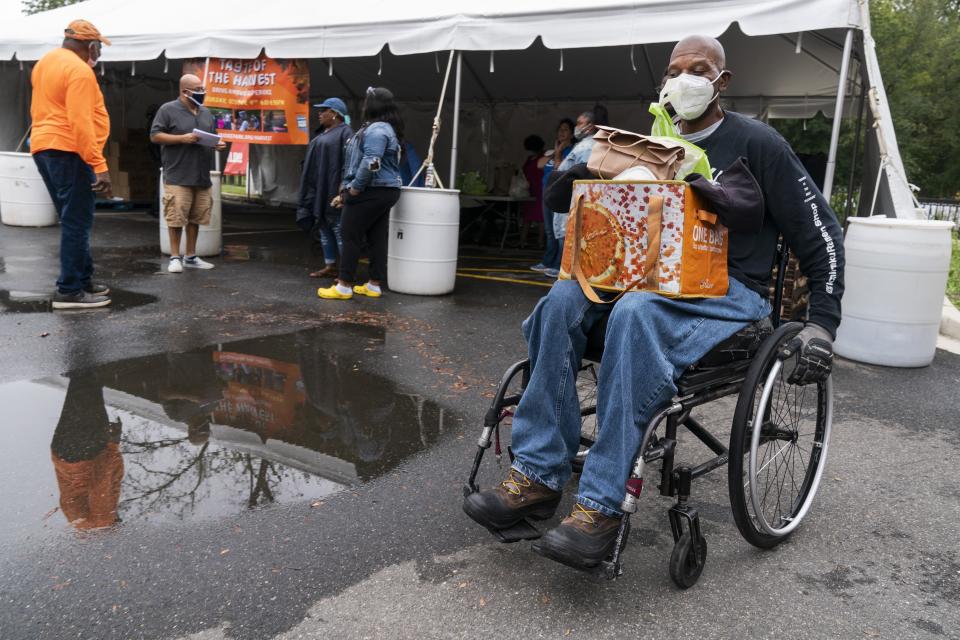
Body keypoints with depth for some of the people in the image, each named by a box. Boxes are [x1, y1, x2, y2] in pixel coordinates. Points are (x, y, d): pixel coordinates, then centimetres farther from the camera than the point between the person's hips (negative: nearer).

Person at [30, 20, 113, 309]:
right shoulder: (79, 70, -13)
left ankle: (83, 279, 22)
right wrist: (99, 166, -24)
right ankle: (69, 291, -4)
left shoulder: (44, 63, 18)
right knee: (77, 223, -6)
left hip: (43, 147, 10)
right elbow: (81, 123, -22)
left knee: (73, 221, 16)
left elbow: (38, 110, 24)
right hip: (68, 152, -10)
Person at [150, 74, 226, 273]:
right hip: (178, 176, -6)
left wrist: (218, 144, 1)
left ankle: (191, 256, 18)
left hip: (202, 177, 6)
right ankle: (175, 257, 4)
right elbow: (155, 136, -5)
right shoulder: (168, 110, -2)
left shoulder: (206, 112, 17)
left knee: (196, 218, 9)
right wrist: (182, 138, -15)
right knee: (176, 218, -5)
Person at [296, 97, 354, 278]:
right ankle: (330, 267, 16)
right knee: (324, 229, 10)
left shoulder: (344, 131, -8)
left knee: (339, 229, -7)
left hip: (333, 189, -9)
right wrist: (314, 189, 16)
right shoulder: (324, 133, 19)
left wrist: (343, 186, -23)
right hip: (320, 190, 9)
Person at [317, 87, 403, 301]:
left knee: (351, 235, -4)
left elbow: (371, 163, -28)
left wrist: (355, 187, -17)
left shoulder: (376, 129, -15)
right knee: (377, 237, 10)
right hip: (385, 190, 10)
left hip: (372, 192, -10)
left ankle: (344, 286, -1)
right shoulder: (385, 128, 18)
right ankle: (375, 285, 14)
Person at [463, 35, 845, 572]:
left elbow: (820, 235, 1)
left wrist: (823, 324, -5)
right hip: (656, 280, 5)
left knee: (636, 314, -38)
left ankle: (602, 505, -36)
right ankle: (537, 476, -25)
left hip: (731, 290, -5)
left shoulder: (755, 143, -1)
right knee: (563, 300, -24)